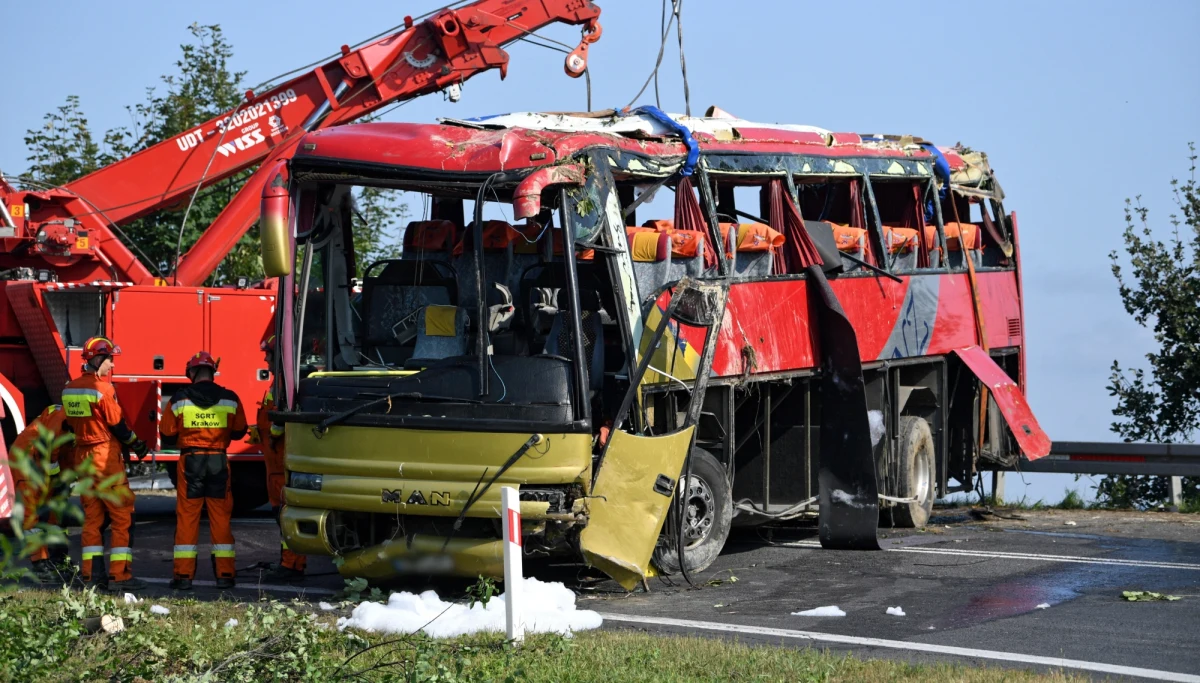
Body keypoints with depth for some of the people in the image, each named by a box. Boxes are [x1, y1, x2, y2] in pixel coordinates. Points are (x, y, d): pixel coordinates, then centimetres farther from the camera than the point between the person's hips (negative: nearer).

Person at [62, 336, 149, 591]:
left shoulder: (69, 389, 8)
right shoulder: (102, 388, -15)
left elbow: (71, 423, 14)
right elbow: (117, 425, -11)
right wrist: (137, 445, 3)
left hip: (82, 456, 8)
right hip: (106, 456, -8)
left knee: (92, 517, 11)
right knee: (123, 517, -3)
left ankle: (91, 573, 9)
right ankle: (119, 575, -7)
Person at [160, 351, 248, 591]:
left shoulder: (179, 399, -4)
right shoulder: (230, 399, 0)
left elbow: (167, 436, 2)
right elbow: (239, 432, 12)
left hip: (190, 462, -1)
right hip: (219, 462, 1)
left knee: (186, 518, 4)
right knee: (221, 518, 7)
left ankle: (184, 575, 2)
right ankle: (225, 574, 6)